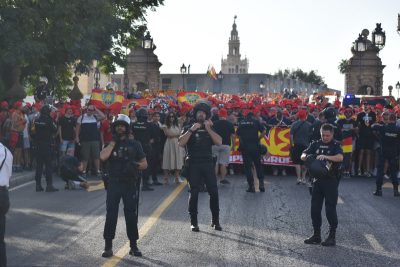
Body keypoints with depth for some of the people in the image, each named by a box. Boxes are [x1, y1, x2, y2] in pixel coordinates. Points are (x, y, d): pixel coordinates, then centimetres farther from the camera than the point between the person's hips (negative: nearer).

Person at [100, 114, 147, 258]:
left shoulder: (134, 144, 7)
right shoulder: (110, 144, 9)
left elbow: (144, 164, 6)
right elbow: (103, 157, -13)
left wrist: (135, 165, -15)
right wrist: (114, 141, -10)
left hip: (130, 184, 0)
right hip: (113, 183, 0)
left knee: (131, 214, 2)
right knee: (111, 214, -2)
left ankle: (133, 245, 12)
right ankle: (108, 246, 3)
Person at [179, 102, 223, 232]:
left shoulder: (210, 128, 16)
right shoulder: (188, 128, 9)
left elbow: (219, 142, -1)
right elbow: (181, 143, -7)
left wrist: (208, 129, -6)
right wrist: (191, 130, -11)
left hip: (208, 163, 2)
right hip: (193, 164, -2)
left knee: (214, 192, -2)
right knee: (194, 193, -1)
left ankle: (215, 220, 9)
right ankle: (194, 222, 5)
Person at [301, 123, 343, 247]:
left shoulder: (335, 145, -3)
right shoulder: (315, 144, 10)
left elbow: (340, 157, -21)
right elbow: (302, 156, 2)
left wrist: (325, 157, -35)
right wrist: (308, 156, -21)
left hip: (331, 180, -5)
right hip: (317, 179, 5)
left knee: (330, 208, -2)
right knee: (315, 208, 7)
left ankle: (332, 236, 7)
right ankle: (316, 235, 18)